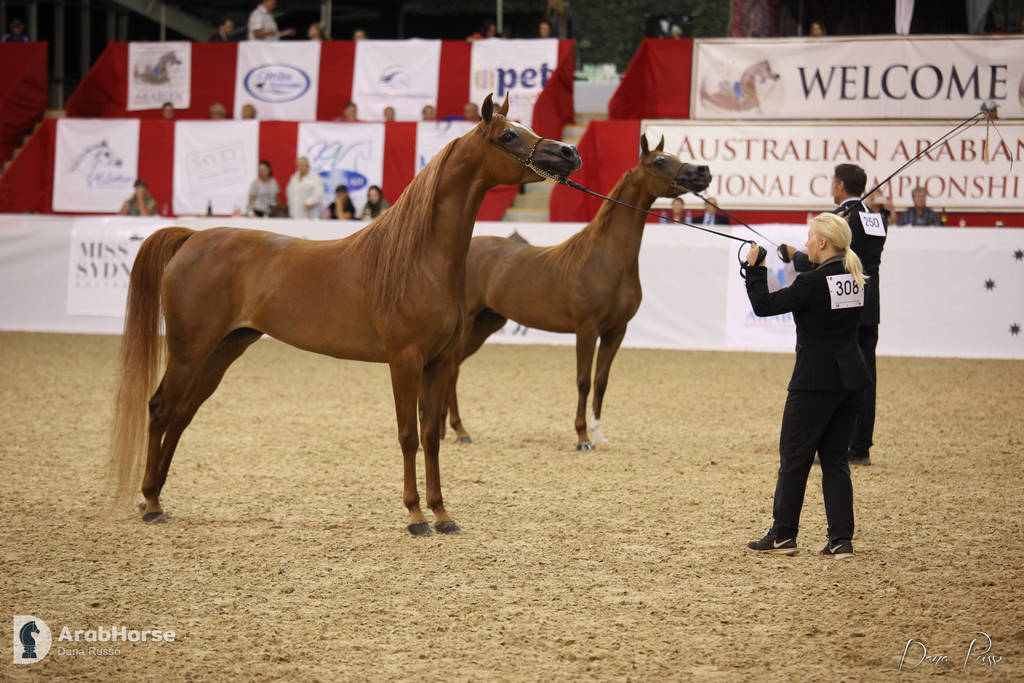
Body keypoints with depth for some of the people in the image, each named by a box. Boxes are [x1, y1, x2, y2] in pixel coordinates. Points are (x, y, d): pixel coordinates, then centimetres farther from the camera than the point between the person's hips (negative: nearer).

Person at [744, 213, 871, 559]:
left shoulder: (813, 282, -17)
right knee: (835, 458, 12)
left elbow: (764, 305, -12)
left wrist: (754, 269, 0)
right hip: (852, 378, 7)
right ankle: (841, 540, 5)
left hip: (815, 381, -7)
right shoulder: (855, 277, 6)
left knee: (794, 457, 6)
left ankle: (783, 535, 13)